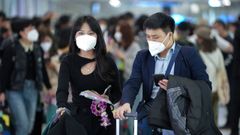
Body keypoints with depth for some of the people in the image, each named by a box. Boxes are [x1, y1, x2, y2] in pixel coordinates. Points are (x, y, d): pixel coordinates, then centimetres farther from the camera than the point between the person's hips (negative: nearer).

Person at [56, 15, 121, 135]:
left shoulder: (108, 62, 0)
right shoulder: (68, 62, -3)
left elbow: (117, 92, 8)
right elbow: (62, 89, -18)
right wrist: (62, 107, -39)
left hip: (103, 121, 1)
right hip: (78, 118, -1)